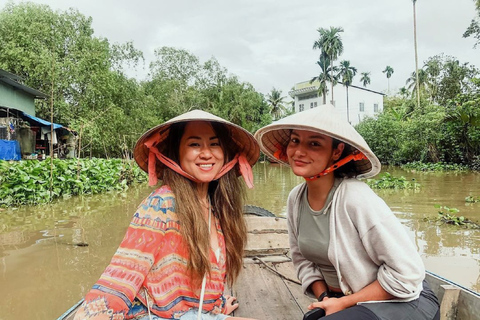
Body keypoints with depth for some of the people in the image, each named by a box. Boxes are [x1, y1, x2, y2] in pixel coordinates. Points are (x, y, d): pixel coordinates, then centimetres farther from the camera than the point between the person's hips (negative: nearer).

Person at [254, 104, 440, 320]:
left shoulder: (355, 198, -25)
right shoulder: (295, 199, -6)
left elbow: (406, 273, -22)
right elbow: (302, 259, 5)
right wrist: (323, 297, -8)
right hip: (340, 301, 5)